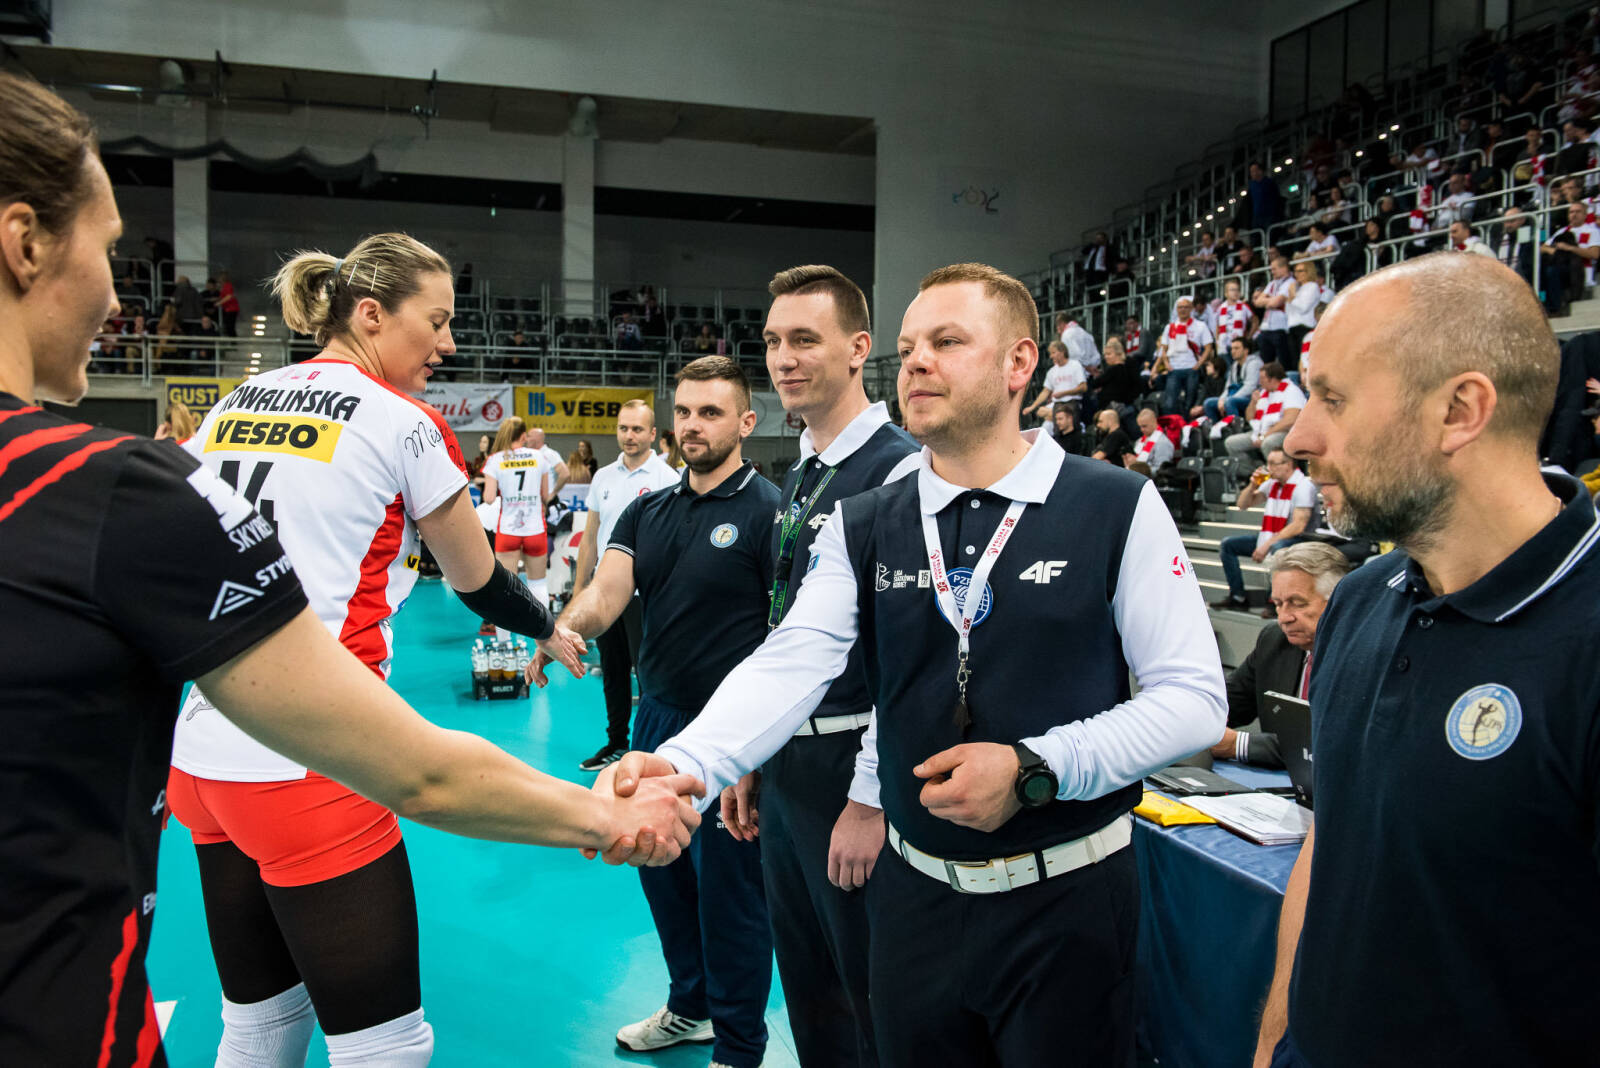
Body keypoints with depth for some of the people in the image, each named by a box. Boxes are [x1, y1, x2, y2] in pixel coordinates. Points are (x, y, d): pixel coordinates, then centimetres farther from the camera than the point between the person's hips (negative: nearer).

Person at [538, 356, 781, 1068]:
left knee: (728, 889, 6)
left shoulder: (768, 511, -12)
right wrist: (562, 630, -27)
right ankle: (689, 1008, 44)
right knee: (662, 873, 21)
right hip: (657, 716, 7)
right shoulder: (646, 511, 8)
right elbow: (605, 593, -5)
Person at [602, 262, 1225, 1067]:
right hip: (915, 897, 3)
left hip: (1067, 904, -2)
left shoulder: (1117, 509, -8)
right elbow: (789, 664, -13)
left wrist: (1036, 770, -19)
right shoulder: (862, 527, 0)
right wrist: (684, 765, -30)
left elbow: (1194, 697, -7)